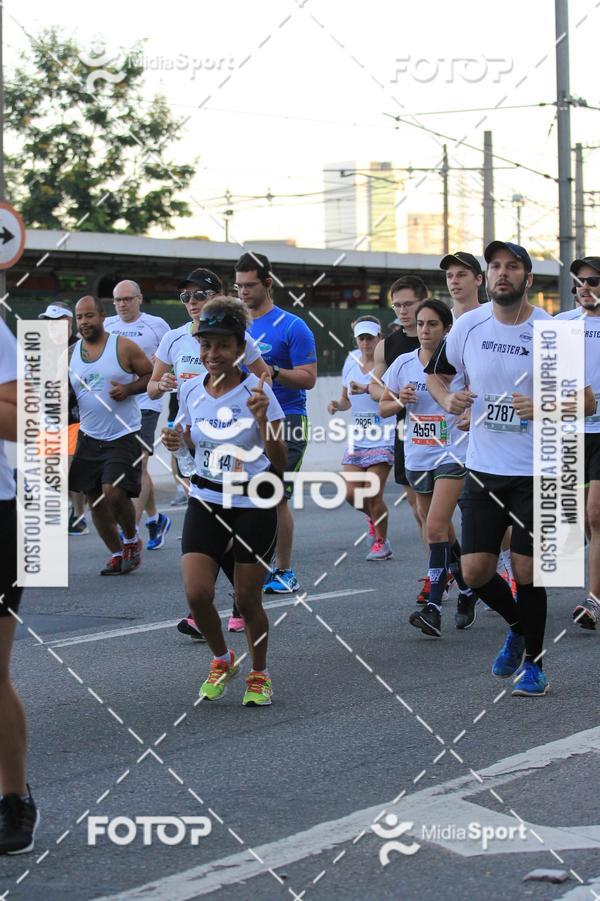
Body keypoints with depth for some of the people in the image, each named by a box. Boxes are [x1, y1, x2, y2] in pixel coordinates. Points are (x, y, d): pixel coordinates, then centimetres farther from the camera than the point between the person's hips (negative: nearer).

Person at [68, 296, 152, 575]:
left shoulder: (123, 347, -7)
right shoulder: (70, 353, 7)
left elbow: (152, 375, -1)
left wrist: (128, 389, -18)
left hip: (124, 435, -5)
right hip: (90, 436, 5)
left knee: (114, 493, -18)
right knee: (95, 499, 6)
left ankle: (132, 539, 10)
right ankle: (117, 555, 23)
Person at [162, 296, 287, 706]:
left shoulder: (257, 391, -14)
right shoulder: (191, 391, -1)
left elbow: (280, 462, -15)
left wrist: (262, 420, -30)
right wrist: (178, 440, -5)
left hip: (253, 506, -3)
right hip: (206, 501, 3)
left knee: (248, 599, 3)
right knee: (197, 594, -10)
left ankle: (260, 674, 28)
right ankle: (222, 660, 19)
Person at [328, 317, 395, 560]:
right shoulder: (352, 361, 9)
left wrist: (367, 389, -40)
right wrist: (337, 405, -1)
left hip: (383, 438, -6)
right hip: (358, 437, 6)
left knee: (373, 495, -9)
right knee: (351, 493, 0)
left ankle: (381, 542, 10)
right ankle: (374, 518, 32)